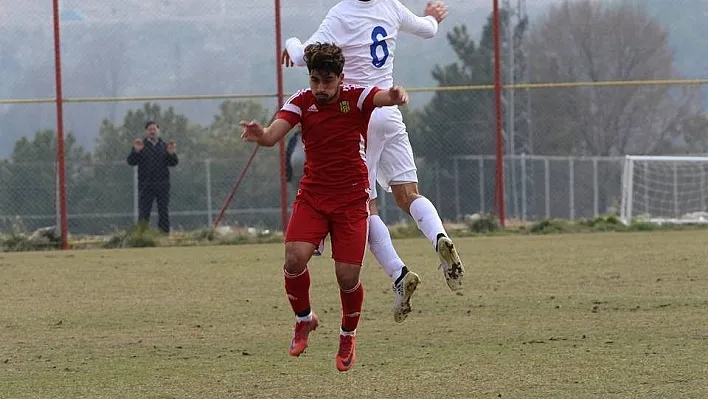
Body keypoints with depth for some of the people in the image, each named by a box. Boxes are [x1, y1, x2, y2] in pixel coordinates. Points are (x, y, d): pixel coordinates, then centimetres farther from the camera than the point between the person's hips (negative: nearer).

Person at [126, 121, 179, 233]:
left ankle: (164, 232, 8)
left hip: (162, 185, 2)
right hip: (146, 185, -2)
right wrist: (136, 151, -19)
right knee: (144, 212, -4)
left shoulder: (165, 146, 13)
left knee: (164, 211, 4)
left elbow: (173, 163, 7)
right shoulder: (140, 146, 6)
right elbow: (131, 162, -3)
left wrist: (172, 154, -13)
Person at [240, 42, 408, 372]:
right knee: (295, 259, -20)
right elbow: (273, 135, -17)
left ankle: (348, 335, 23)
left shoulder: (356, 98, -10)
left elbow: (384, 97, -31)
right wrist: (260, 134, -42)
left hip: (351, 200, -2)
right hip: (312, 196, 2)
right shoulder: (302, 102, -3)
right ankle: (304, 319, 9)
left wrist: (396, 96, -57)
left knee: (347, 276, -7)